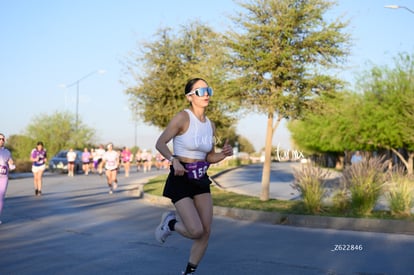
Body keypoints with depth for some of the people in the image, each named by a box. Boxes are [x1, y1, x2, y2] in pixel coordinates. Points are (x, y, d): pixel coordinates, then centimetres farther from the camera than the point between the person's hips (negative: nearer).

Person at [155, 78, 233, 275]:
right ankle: (170, 223, 18)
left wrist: (224, 154, -5)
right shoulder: (183, 117, -13)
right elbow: (160, 143, -11)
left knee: (206, 232, 2)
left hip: (201, 180, 7)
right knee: (196, 231, -15)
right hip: (180, 180, -6)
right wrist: (174, 160, -28)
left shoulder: (210, 125, 7)